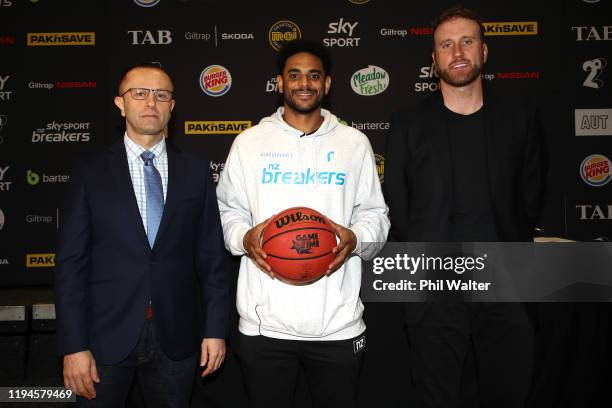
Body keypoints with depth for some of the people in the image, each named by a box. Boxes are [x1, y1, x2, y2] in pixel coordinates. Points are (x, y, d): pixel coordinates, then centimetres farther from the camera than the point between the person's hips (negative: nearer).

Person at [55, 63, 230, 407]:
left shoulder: (196, 171, 3)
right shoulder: (91, 172, 0)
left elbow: (212, 256, 3)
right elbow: (71, 263, -3)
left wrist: (216, 328, 0)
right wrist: (74, 346, -8)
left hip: (176, 337, 1)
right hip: (107, 337, -1)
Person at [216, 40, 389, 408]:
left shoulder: (354, 142, 6)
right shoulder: (249, 142, 5)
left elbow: (374, 213, 9)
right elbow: (227, 210, 9)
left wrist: (356, 239, -12)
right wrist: (244, 238, -12)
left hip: (338, 322, 1)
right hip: (264, 322, 0)